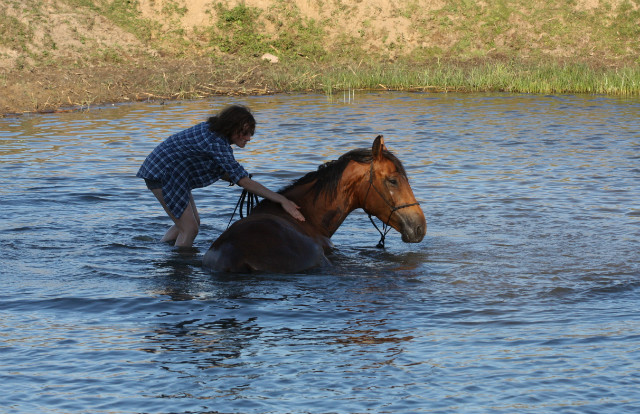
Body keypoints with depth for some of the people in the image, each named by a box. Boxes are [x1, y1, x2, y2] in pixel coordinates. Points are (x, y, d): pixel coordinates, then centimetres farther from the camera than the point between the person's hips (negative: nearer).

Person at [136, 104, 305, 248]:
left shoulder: (213, 130, 0)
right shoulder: (217, 143, -29)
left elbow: (219, 170, 8)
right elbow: (243, 180, -32)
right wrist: (282, 200, -33)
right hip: (162, 174, -10)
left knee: (190, 222, 19)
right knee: (189, 229, -9)